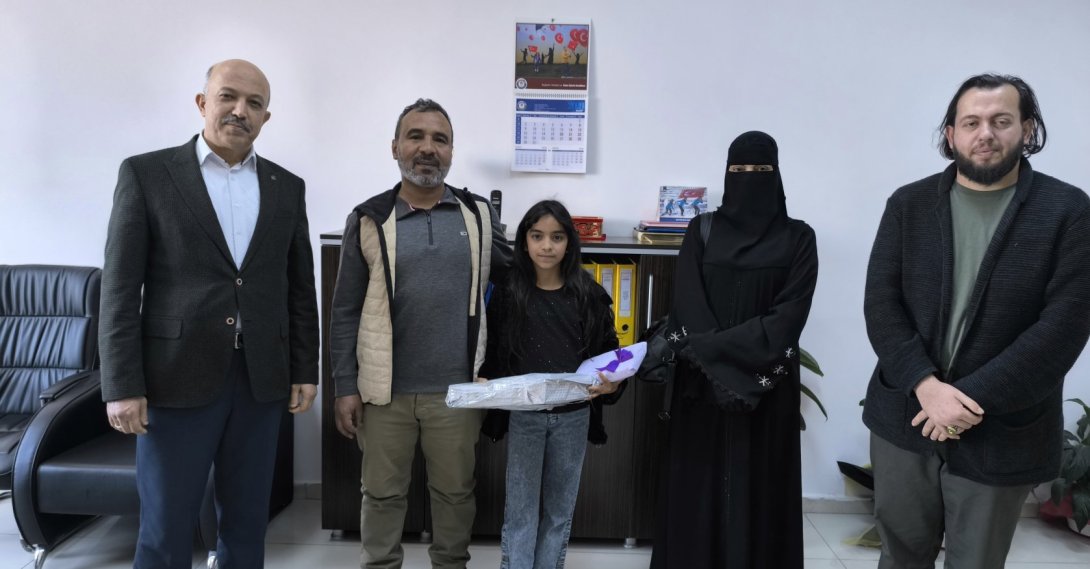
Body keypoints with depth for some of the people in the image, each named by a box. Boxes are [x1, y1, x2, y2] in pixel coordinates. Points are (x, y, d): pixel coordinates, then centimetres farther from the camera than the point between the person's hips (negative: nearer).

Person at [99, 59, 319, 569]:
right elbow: (120, 288, -4)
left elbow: (300, 287, 11)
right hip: (177, 379, -3)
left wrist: (305, 370, 7)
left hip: (261, 380, 3)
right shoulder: (146, 173, -1)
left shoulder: (287, 187, 9)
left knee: (247, 522, 13)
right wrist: (122, 385, -9)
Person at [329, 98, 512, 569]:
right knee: (382, 494, 14)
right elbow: (345, 311, 0)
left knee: (455, 492, 16)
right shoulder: (368, 219, -2)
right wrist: (345, 387, -4)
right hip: (385, 390, -1)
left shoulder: (479, 215, 2)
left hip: (457, 389, 1)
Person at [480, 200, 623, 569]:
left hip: (573, 415, 1)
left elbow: (609, 349, 4)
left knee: (560, 509, 13)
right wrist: (484, 383, -16)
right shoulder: (507, 293, -2)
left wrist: (613, 382, -14)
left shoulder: (589, 295, -1)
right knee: (520, 510, 5)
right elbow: (491, 352, 2)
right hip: (524, 415, -1)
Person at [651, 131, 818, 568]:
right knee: (699, 489, 6)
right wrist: (718, 365, -18)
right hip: (703, 381, 1)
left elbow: (790, 313, -8)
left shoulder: (798, 238, 3)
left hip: (768, 387, -1)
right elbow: (686, 305, -4)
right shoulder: (701, 231, 5)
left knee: (760, 491, 5)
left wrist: (716, 349, -19)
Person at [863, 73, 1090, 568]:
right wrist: (925, 385, -16)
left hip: (1001, 431, -1)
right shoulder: (908, 204, 3)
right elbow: (880, 304, -3)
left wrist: (973, 398, -17)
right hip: (906, 416, 2)